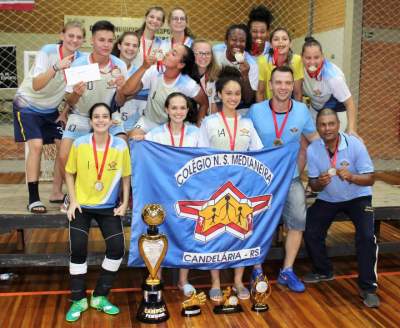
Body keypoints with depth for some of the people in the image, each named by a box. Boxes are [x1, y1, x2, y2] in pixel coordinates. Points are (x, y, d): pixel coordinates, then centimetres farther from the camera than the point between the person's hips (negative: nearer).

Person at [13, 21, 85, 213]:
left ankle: (56, 193, 11)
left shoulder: (80, 59, -9)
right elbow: (36, 86, -36)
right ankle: (33, 199, -12)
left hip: (50, 109, 5)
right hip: (28, 105, -5)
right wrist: (56, 67, -47)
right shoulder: (48, 52, -23)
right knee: (36, 145, -19)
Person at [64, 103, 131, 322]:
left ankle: (99, 297, 15)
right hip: (81, 206, -1)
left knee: (117, 248, -5)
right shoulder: (79, 144, -11)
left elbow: (126, 176, 2)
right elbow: (69, 173, 0)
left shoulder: (121, 146, -9)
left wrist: (125, 203, -4)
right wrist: (73, 200, -8)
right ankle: (79, 300, 13)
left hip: (109, 207, 1)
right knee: (78, 250, -7)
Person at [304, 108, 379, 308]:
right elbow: (313, 185, -6)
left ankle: (368, 287, -3)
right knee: (310, 233, -8)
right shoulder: (312, 150, -13)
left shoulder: (355, 144, -21)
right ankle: (323, 271, 22)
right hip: (328, 199, 3)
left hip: (357, 197, -3)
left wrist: (351, 177, -39)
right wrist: (319, 183, -31)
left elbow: (370, 179, -17)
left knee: (366, 236, -21)